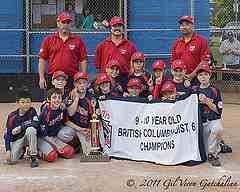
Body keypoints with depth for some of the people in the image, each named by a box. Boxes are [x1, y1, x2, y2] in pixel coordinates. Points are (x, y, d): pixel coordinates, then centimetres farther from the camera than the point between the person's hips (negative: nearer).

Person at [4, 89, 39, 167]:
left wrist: (20, 128, -24)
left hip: (29, 136, -1)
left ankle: (34, 157, -21)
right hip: (16, 140, 1)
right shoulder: (12, 116, -9)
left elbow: (36, 124, -24)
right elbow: (7, 134, -7)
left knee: (31, 129, -34)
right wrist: (8, 150, -16)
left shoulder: (32, 111, -9)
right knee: (11, 160, -19)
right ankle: (22, 150, 18)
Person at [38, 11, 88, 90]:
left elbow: (83, 61, 7)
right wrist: (41, 78, -1)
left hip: (72, 79, 0)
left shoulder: (77, 40, 9)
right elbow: (42, 60, 7)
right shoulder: (48, 40, 10)